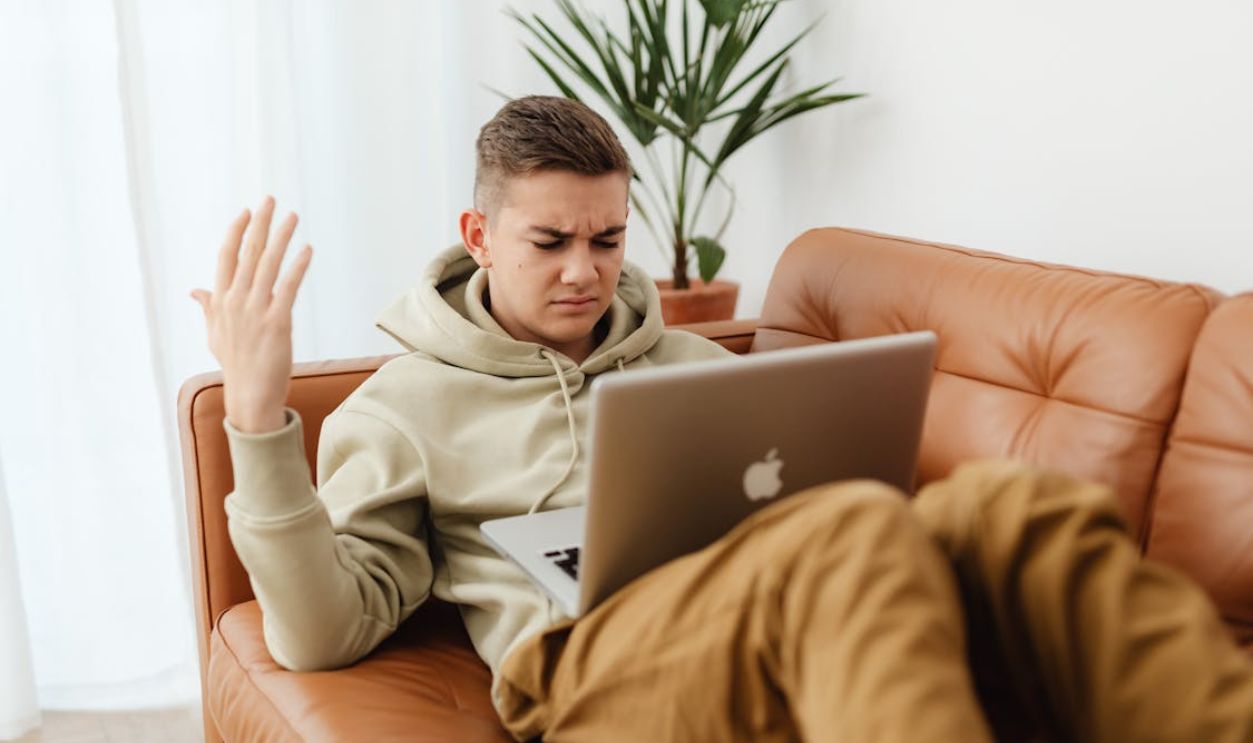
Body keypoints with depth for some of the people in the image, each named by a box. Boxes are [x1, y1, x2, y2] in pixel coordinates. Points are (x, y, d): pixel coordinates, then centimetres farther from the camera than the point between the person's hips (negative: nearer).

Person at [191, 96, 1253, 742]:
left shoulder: (690, 362, 26)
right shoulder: (400, 410, 14)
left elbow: (805, 511, 26)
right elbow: (322, 632, 3)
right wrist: (260, 413, -9)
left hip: (784, 624, 5)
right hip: (589, 654, -4)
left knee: (1018, 503, -27)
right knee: (860, 532, -36)